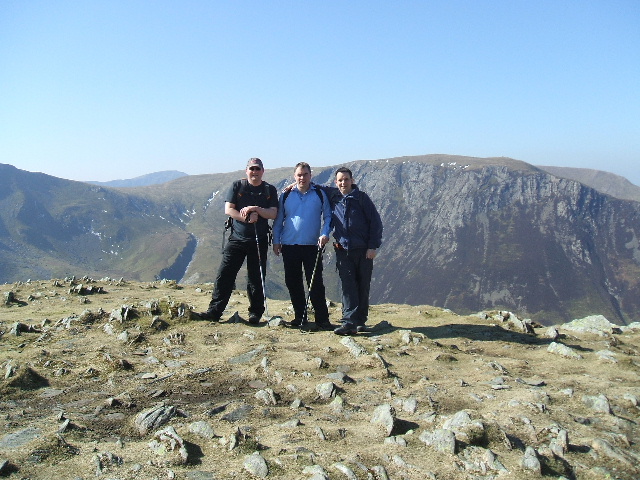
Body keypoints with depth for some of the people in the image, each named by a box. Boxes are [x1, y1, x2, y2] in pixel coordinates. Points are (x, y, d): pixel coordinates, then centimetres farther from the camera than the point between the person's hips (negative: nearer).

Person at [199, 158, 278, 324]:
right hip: (237, 238, 0)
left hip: (259, 241, 0)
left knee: (256, 278, 4)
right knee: (225, 274, -5)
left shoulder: (270, 190, 7)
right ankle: (214, 311, -1)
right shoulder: (237, 186, 6)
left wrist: (256, 209, -18)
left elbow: (273, 214, -3)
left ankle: (255, 313, 16)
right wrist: (247, 218, -15)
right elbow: (228, 209, -3)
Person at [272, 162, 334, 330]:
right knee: (293, 283, 7)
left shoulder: (320, 194, 6)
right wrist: (276, 241, 6)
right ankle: (300, 317, 18)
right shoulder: (286, 195, 9)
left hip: (312, 246, -2)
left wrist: (325, 234, -8)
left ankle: (322, 320, -1)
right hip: (289, 246, 2)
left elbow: (328, 217, 8)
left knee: (316, 284, -5)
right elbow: (278, 220, 13)